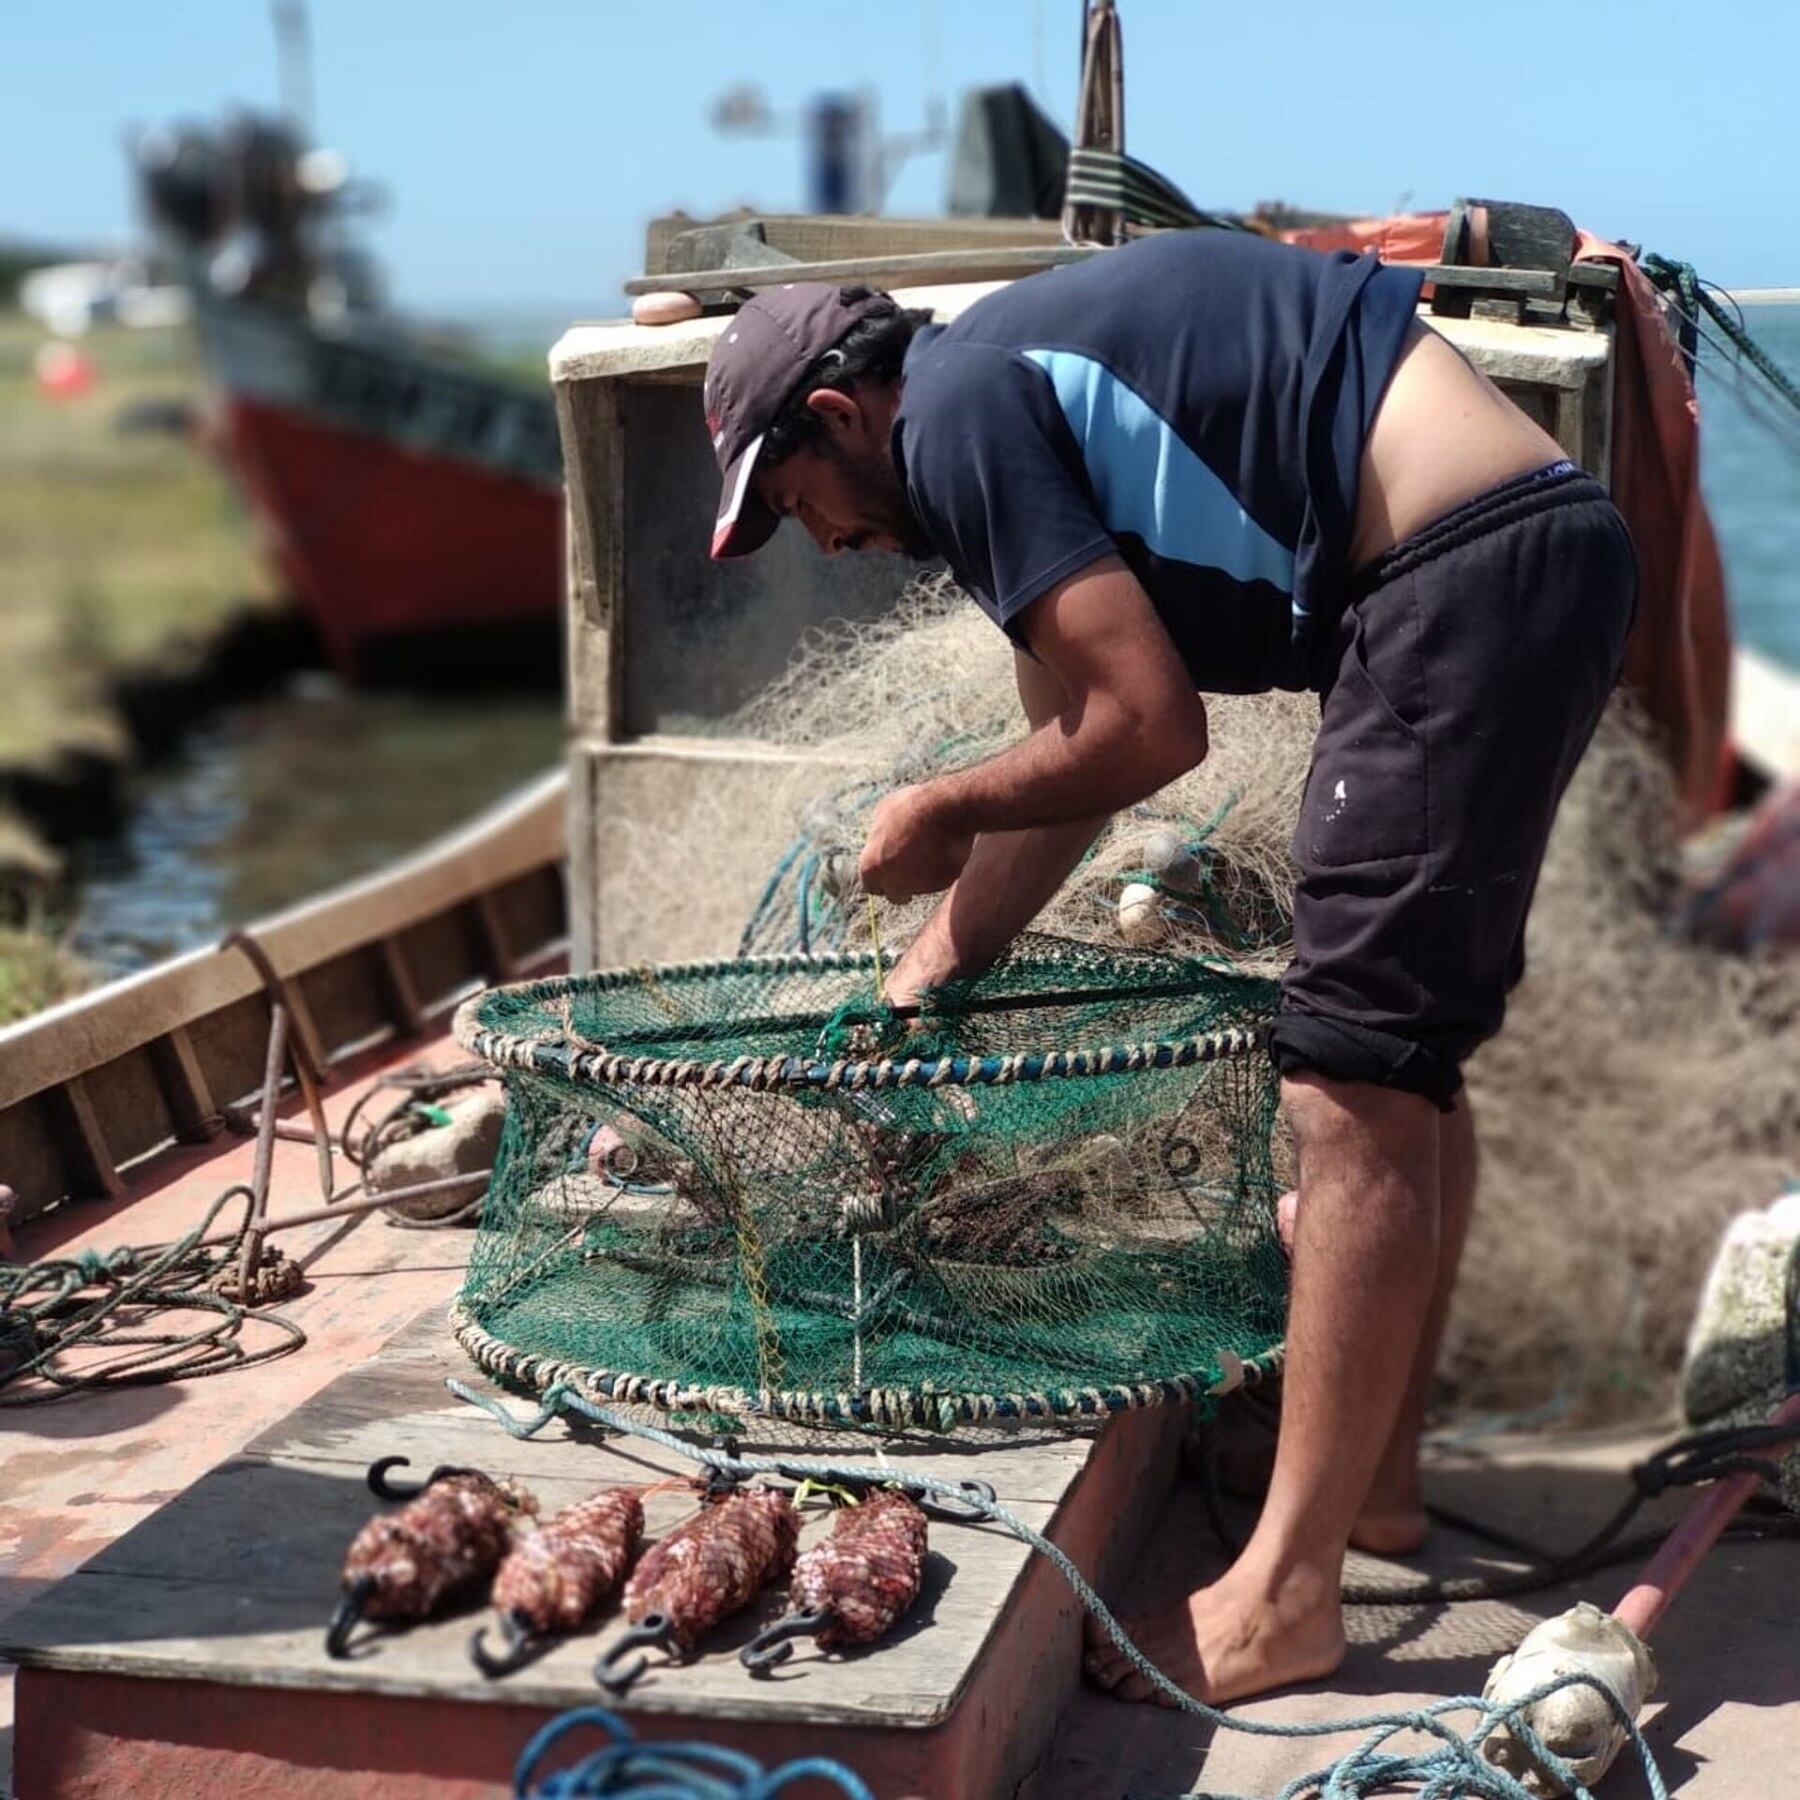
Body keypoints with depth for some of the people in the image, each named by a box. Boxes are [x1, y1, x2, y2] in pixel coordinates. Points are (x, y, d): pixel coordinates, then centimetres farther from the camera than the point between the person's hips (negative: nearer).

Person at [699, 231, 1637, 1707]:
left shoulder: (956, 415, -8)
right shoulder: (1037, 384, 22)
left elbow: (1150, 730, -13)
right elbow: (1073, 739, 27)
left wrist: (938, 816, 5)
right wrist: (918, 983, 30)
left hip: (1467, 577, -10)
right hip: (1544, 554, 10)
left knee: (1354, 1088, -9)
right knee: (1411, 1059, 18)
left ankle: (1288, 1596, -4)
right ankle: (1378, 1475, 29)